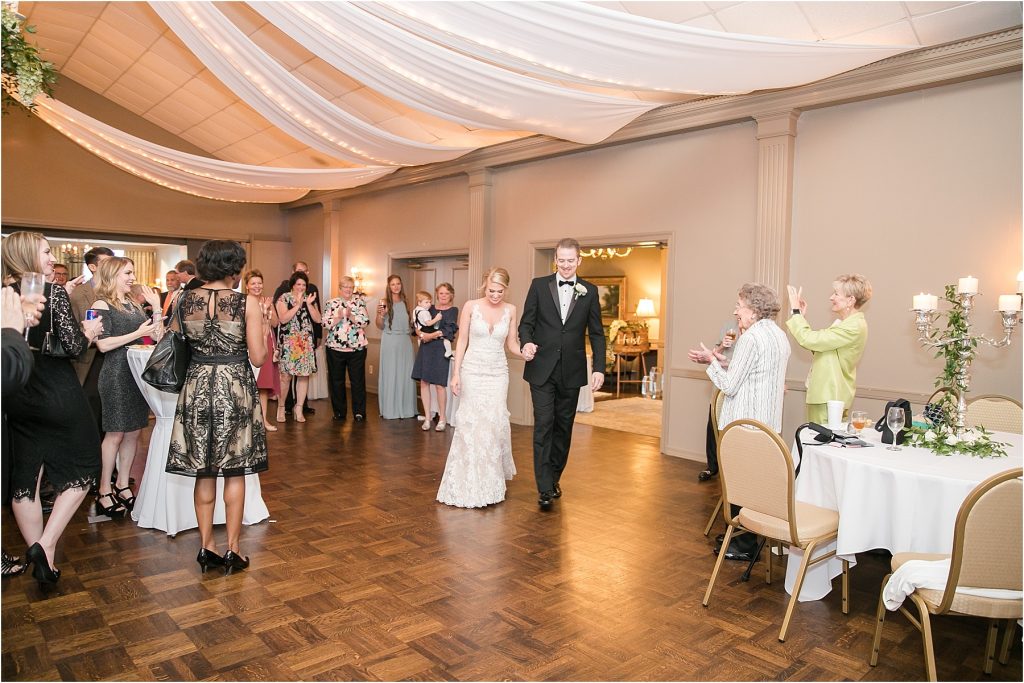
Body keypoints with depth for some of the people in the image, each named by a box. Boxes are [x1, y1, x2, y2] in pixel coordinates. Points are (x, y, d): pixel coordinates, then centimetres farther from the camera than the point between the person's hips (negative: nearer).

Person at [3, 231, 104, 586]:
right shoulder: (54, 292, -13)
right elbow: (73, 346, -19)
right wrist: (89, 332, 1)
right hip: (57, 394, -6)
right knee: (82, 467, 11)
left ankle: (39, 557, 20)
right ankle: (46, 545, -1)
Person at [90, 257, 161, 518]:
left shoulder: (134, 304, 14)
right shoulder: (102, 305, -6)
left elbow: (158, 335, 9)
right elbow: (103, 344, -15)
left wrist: (157, 307, 3)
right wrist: (137, 333, -16)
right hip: (116, 376, -6)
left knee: (134, 431, 9)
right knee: (115, 433, -1)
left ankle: (122, 484, 22)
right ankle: (104, 491, 11)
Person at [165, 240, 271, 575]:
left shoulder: (185, 300, 0)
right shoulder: (248, 303, -11)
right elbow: (258, 358, -11)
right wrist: (265, 323, 1)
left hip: (197, 387, 4)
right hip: (235, 388, -3)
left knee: (204, 472, 14)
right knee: (234, 472, 9)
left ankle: (206, 546, 22)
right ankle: (232, 549, 14)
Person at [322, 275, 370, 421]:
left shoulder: (359, 302, 5)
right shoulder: (331, 304, 6)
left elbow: (365, 321, -6)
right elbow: (325, 324, -4)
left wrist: (351, 316, -20)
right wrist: (339, 317, -18)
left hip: (357, 348, -1)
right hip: (335, 348, 1)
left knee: (358, 381, 3)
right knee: (337, 381, 8)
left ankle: (359, 412, 13)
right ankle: (339, 412, 20)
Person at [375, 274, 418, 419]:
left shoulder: (404, 302, 11)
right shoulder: (384, 302, -4)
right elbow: (380, 326, -5)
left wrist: (413, 331, 7)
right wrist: (380, 314, -21)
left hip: (405, 342, 5)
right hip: (390, 341, -5)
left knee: (406, 374, 7)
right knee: (390, 374, 1)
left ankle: (405, 408, 17)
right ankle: (390, 410, 10)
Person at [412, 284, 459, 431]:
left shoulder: (453, 311, 4)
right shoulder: (430, 309, 15)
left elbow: (448, 331, -7)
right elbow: (417, 326, 7)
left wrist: (430, 336, -8)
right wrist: (421, 334, -13)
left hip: (440, 349, -4)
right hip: (425, 349, 4)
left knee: (439, 385, -4)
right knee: (424, 382, 2)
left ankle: (442, 419, 10)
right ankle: (427, 418, 11)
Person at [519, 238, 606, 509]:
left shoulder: (589, 291, 4)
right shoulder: (539, 285, 1)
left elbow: (596, 333, 5)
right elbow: (526, 322, 2)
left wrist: (599, 368, -3)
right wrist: (526, 342, -20)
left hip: (571, 372, 2)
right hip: (542, 369, -2)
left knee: (563, 427, 12)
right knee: (543, 425, -6)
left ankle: (554, 478, 29)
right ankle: (545, 489, -3)